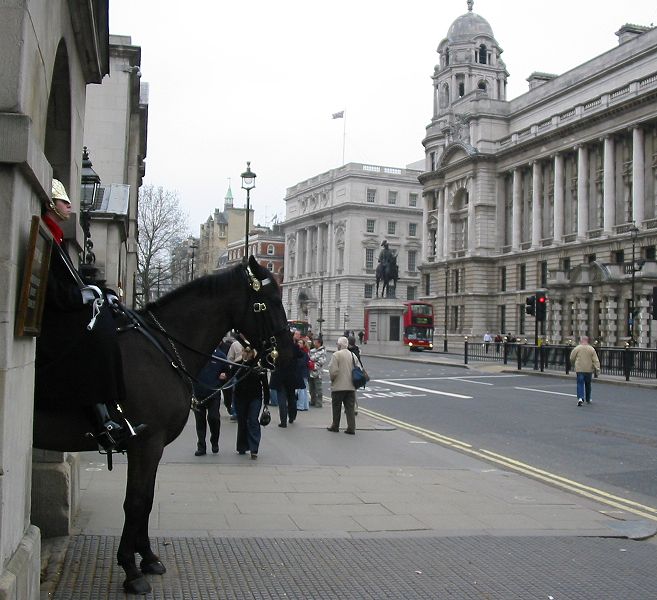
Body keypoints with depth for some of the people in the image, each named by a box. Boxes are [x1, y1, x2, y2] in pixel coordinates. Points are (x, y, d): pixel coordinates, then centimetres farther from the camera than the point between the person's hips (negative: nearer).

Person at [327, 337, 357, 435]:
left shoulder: (336, 355, -11)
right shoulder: (353, 355, 6)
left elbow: (333, 371, -16)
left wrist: (332, 379, 3)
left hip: (338, 386, -5)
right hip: (351, 386, 5)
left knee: (336, 408, 9)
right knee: (350, 408, 7)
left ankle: (335, 426, 19)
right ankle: (351, 428, 3)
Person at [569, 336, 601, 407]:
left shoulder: (577, 348, -6)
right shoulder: (591, 349, -1)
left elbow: (571, 358, 2)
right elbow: (596, 360, -4)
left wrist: (573, 365, 22)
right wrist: (597, 370, -3)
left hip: (579, 369, -2)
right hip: (588, 369, 2)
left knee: (580, 384, -2)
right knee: (588, 385, 17)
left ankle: (580, 398, -22)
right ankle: (588, 400, 30)